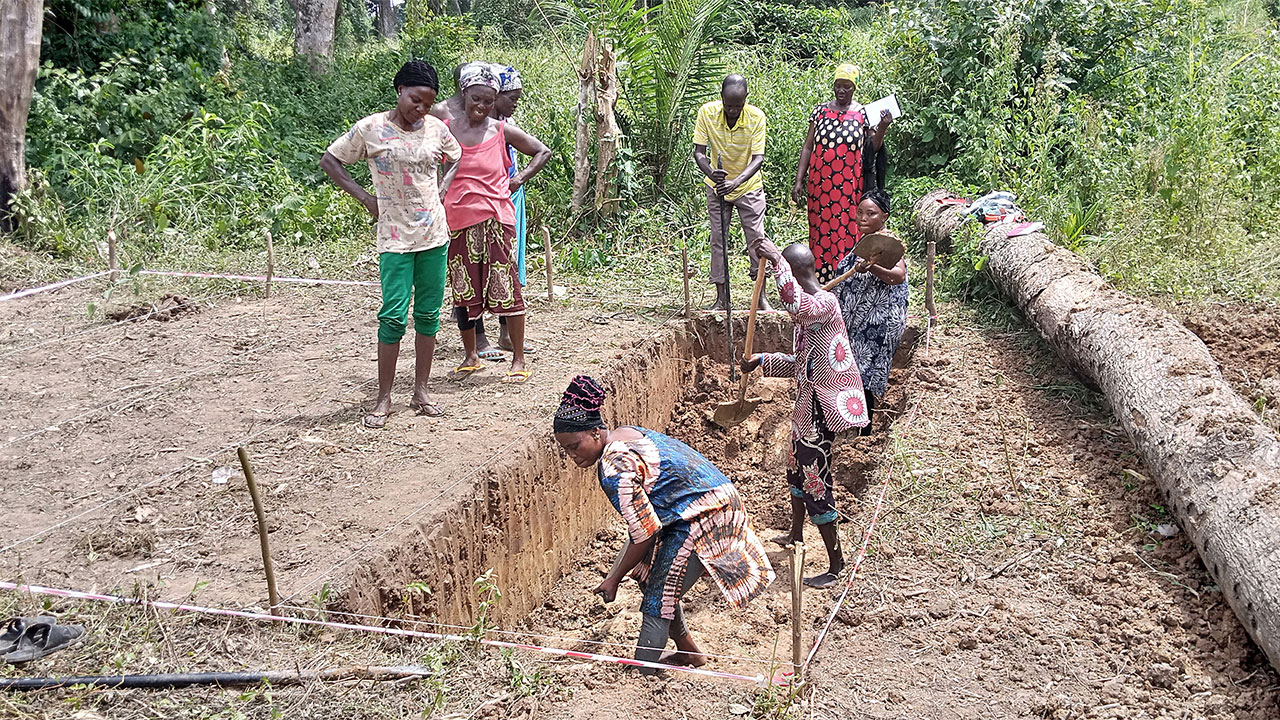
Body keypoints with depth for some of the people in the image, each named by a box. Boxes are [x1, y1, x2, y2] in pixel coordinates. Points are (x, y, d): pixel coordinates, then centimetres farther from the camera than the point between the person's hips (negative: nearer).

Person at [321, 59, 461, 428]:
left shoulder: (436, 129, 4)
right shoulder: (372, 128, -6)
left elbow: (456, 160, 23)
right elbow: (329, 160, 3)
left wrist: (441, 191, 7)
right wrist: (365, 197, -4)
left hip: (434, 234, 4)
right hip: (395, 238, -4)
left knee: (429, 314, 8)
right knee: (393, 317, -7)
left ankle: (421, 391, 19)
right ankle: (383, 398, 4)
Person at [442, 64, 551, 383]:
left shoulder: (502, 131, 3)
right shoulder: (445, 130, 4)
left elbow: (543, 151, 14)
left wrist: (520, 178, 3)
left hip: (495, 219, -2)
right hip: (458, 222, 2)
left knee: (506, 287, -2)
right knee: (463, 290, 9)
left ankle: (518, 360, 7)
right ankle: (470, 356, 25)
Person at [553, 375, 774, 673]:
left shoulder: (614, 469, -25)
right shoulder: (623, 435, 6)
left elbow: (644, 534, -21)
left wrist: (614, 579, -7)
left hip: (701, 519, -10)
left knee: (657, 603, -5)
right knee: (649, 576, 21)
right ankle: (689, 651, 35)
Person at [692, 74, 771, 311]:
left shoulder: (757, 117, -22)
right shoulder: (707, 113, -19)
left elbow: (758, 158, -25)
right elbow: (698, 152, -17)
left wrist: (736, 181, -42)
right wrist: (711, 172, -39)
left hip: (749, 185, -1)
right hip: (717, 185, 1)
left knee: (757, 239, -3)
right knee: (718, 240, 2)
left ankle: (761, 295, 8)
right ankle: (721, 297, 9)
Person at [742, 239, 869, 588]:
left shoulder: (824, 303, -20)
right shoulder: (809, 311, 12)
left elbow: (796, 305, -46)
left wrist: (777, 260, -38)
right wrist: (762, 361, 22)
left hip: (820, 409, -11)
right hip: (807, 406, 11)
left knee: (815, 481, -4)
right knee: (797, 469, 27)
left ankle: (836, 564, 7)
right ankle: (796, 535, 50)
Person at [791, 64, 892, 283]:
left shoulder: (863, 114, 4)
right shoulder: (820, 111, 7)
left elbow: (873, 148, 4)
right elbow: (808, 147, 7)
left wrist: (882, 128, -14)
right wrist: (799, 181, 2)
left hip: (850, 185, -1)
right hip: (821, 183, 2)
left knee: (848, 230, -2)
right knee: (821, 227, 4)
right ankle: (822, 277, 12)